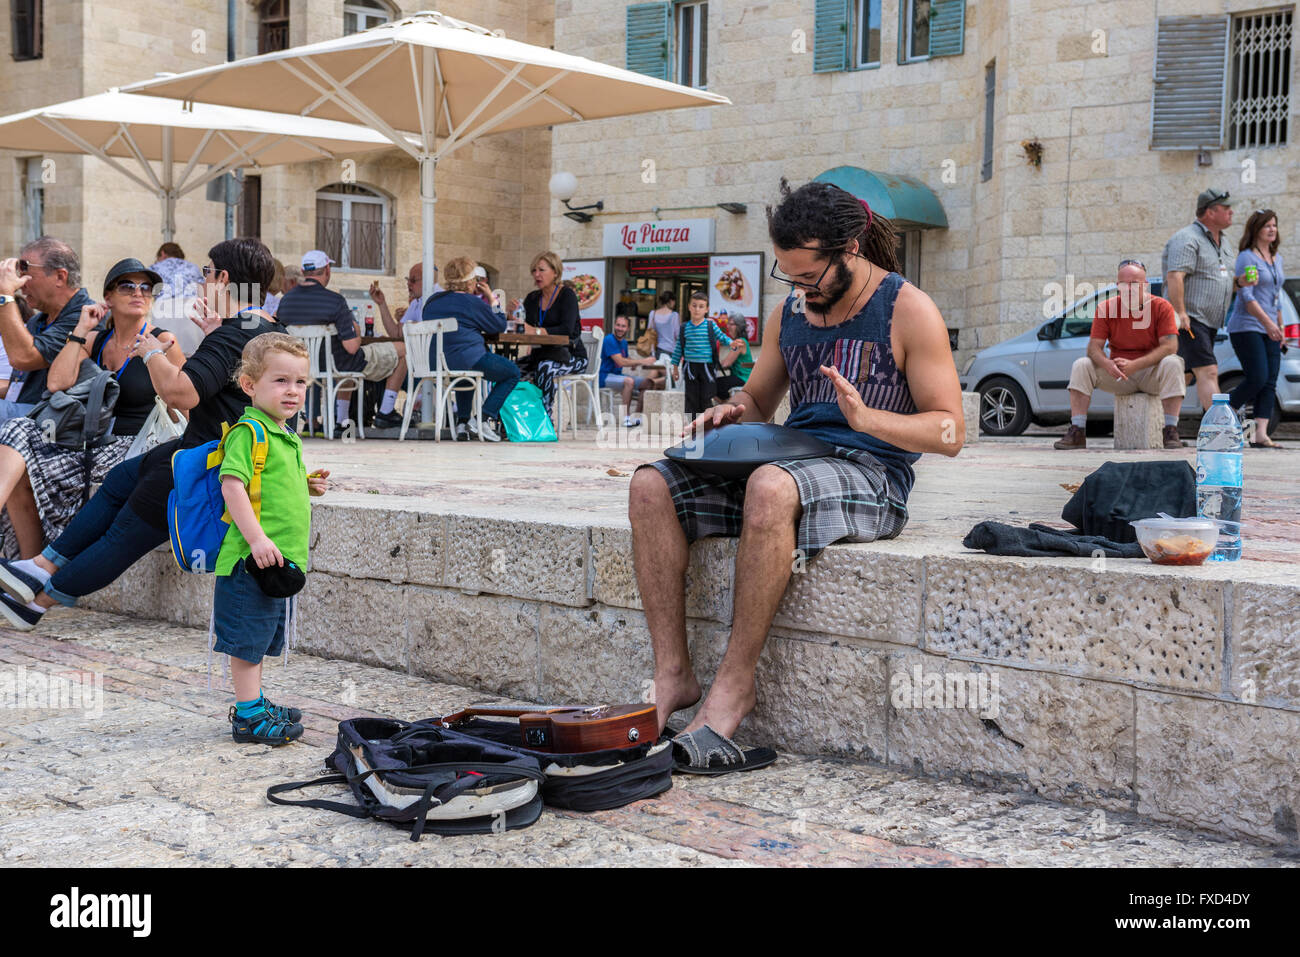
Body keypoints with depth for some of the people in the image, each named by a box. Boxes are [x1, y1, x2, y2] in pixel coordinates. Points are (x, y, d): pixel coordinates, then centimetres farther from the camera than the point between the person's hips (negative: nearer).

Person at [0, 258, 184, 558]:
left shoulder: (163, 342, 0)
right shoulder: (94, 340, 15)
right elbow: (57, 383, -1)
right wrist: (81, 330, 0)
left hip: (130, 449, -6)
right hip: (86, 443, 6)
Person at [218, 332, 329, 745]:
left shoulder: (287, 437, 16)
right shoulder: (249, 432, -14)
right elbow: (232, 484, -23)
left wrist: (310, 486, 10)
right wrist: (257, 538, -28)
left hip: (278, 557, 10)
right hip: (252, 559, -10)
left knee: (260, 638, 19)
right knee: (247, 639, -2)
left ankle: (255, 703, 30)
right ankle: (248, 716, 4)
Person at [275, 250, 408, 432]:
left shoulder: (286, 300, -8)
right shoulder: (335, 301, -26)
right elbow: (352, 347, -27)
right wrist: (356, 331, -4)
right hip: (342, 366, -7)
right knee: (403, 349, 11)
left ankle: (340, 420, 34)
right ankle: (385, 414, 17)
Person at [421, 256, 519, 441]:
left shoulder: (433, 301, 14)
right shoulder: (473, 302, -6)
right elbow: (500, 326, 4)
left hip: (435, 364, 7)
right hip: (468, 360, -7)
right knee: (513, 373, 12)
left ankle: (462, 422, 28)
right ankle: (488, 419, -1)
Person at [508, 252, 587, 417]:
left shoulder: (567, 295, -8)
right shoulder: (532, 298, 12)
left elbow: (567, 329, -23)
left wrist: (536, 330, -33)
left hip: (571, 355, -6)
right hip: (541, 353, 6)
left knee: (545, 368, -36)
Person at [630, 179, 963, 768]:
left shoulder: (908, 311, -3)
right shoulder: (789, 312, 15)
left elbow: (950, 431, -7)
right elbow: (757, 401, 26)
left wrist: (865, 417, -23)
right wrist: (731, 412, 2)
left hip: (871, 474, -6)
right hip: (787, 463, 7)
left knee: (770, 488, -40)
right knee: (650, 486, -15)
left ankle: (733, 687, -31)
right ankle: (672, 674, -18)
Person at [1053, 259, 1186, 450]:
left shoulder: (1161, 307, -9)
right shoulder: (1106, 308, -3)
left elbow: (1170, 346, -18)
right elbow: (1094, 346, -8)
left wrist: (1135, 365, -31)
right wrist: (1107, 364, -33)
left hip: (1151, 372, -2)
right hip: (1118, 374, 2)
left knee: (1172, 363, -32)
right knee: (1081, 366, -18)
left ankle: (1171, 432, -29)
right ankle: (1077, 432, -23)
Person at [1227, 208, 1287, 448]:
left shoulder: (1276, 258, 16)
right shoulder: (1247, 257, -7)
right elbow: (1247, 296, -16)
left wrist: (1279, 327, 19)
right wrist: (1267, 322, -23)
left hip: (1269, 330, 8)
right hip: (1247, 327, -8)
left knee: (1270, 383, -1)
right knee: (1258, 378, -15)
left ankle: (1261, 435, -3)